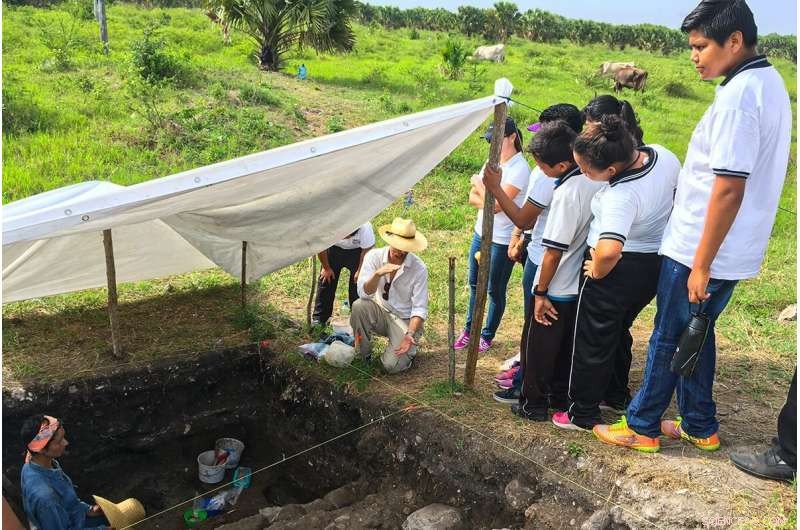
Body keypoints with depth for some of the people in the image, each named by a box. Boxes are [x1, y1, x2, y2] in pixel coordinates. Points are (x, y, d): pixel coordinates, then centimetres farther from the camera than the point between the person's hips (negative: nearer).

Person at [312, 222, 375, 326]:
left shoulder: (365, 227, -38)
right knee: (326, 280, -2)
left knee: (357, 284, -8)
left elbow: (367, 249, -20)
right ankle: (318, 319, 9)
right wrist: (326, 268, -6)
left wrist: (360, 271, -14)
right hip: (335, 248, 1)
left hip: (357, 250, -1)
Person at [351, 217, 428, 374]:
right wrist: (377, 274, -39)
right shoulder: (374, 256, -12)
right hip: (380, 312, 2)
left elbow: (419, 309, -13)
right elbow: (363, 293, -21)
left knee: (392, 365, -21)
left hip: (405, 320, -2)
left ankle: (410, 348, 15)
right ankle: (363, 355, -8)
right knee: (359, 306, -30)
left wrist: (410, 334, -27)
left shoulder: (419, 268, -16)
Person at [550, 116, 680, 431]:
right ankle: (616, 396, 44)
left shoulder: (621, 196, -35)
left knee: (593, 341, 10)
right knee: (619, 332, 27)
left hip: (620, 271, -9)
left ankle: (582, 413, 25)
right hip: (658, 262, 9)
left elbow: (608, 251, -48)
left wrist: (597, 271, -26)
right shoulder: (664, 155, -10)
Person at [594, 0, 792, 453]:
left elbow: (729, 188, -25)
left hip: (702, 251, -9)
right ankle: (700, 427, 33)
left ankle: (642, 427, 22)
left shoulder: (738, 95, -21)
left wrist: (701, 265, -19)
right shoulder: (770, 82, 10)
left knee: (669, 338, 6)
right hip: (736, 250, 9)